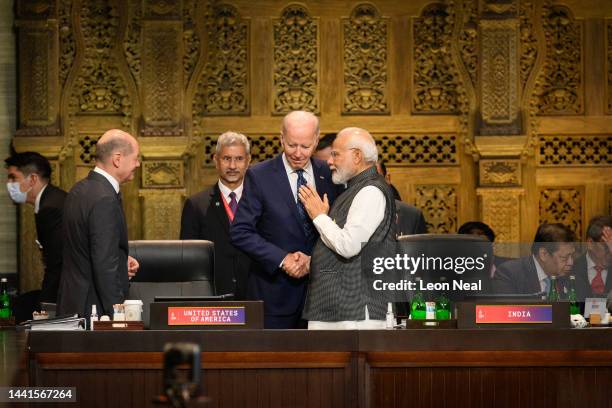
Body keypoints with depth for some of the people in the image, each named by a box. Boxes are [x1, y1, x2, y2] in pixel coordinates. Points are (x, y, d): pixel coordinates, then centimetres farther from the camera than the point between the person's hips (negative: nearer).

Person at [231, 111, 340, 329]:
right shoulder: (259, 176, -4)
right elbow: (240, 232, -8)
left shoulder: (329, 174, 5)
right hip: (274, 292, -3)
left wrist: (313, 259, -10)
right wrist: (282, 259, -16)